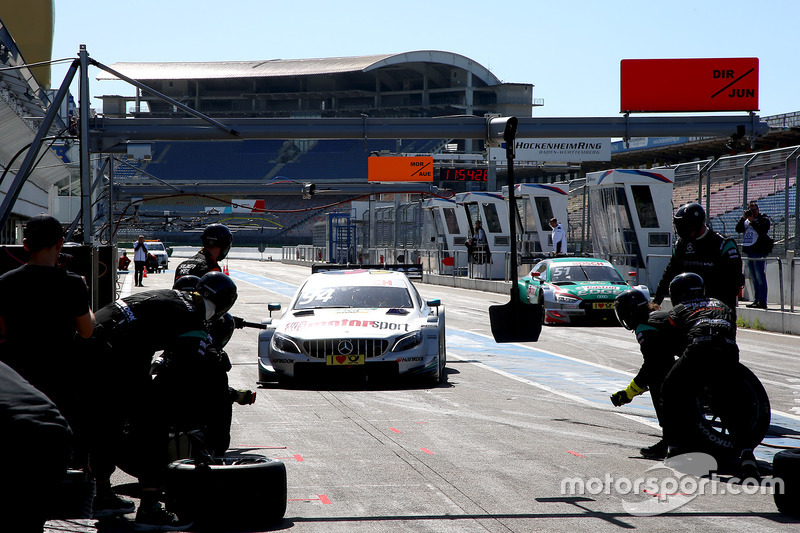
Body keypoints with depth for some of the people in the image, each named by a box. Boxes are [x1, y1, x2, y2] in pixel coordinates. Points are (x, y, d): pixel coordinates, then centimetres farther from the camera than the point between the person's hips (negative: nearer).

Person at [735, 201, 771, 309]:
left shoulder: (764, 219, -1)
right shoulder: (747, 220, 18)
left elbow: (762, 231, -16)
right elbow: (738, 229, 10)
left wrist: (752, 221, -18)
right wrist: (743, 218, -2)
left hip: (759, 252, -7)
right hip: (749, 252, 7)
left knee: (760, 278, -11)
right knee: (754, 279, 9)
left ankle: (762, 301, -13)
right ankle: (756, 301, 13)